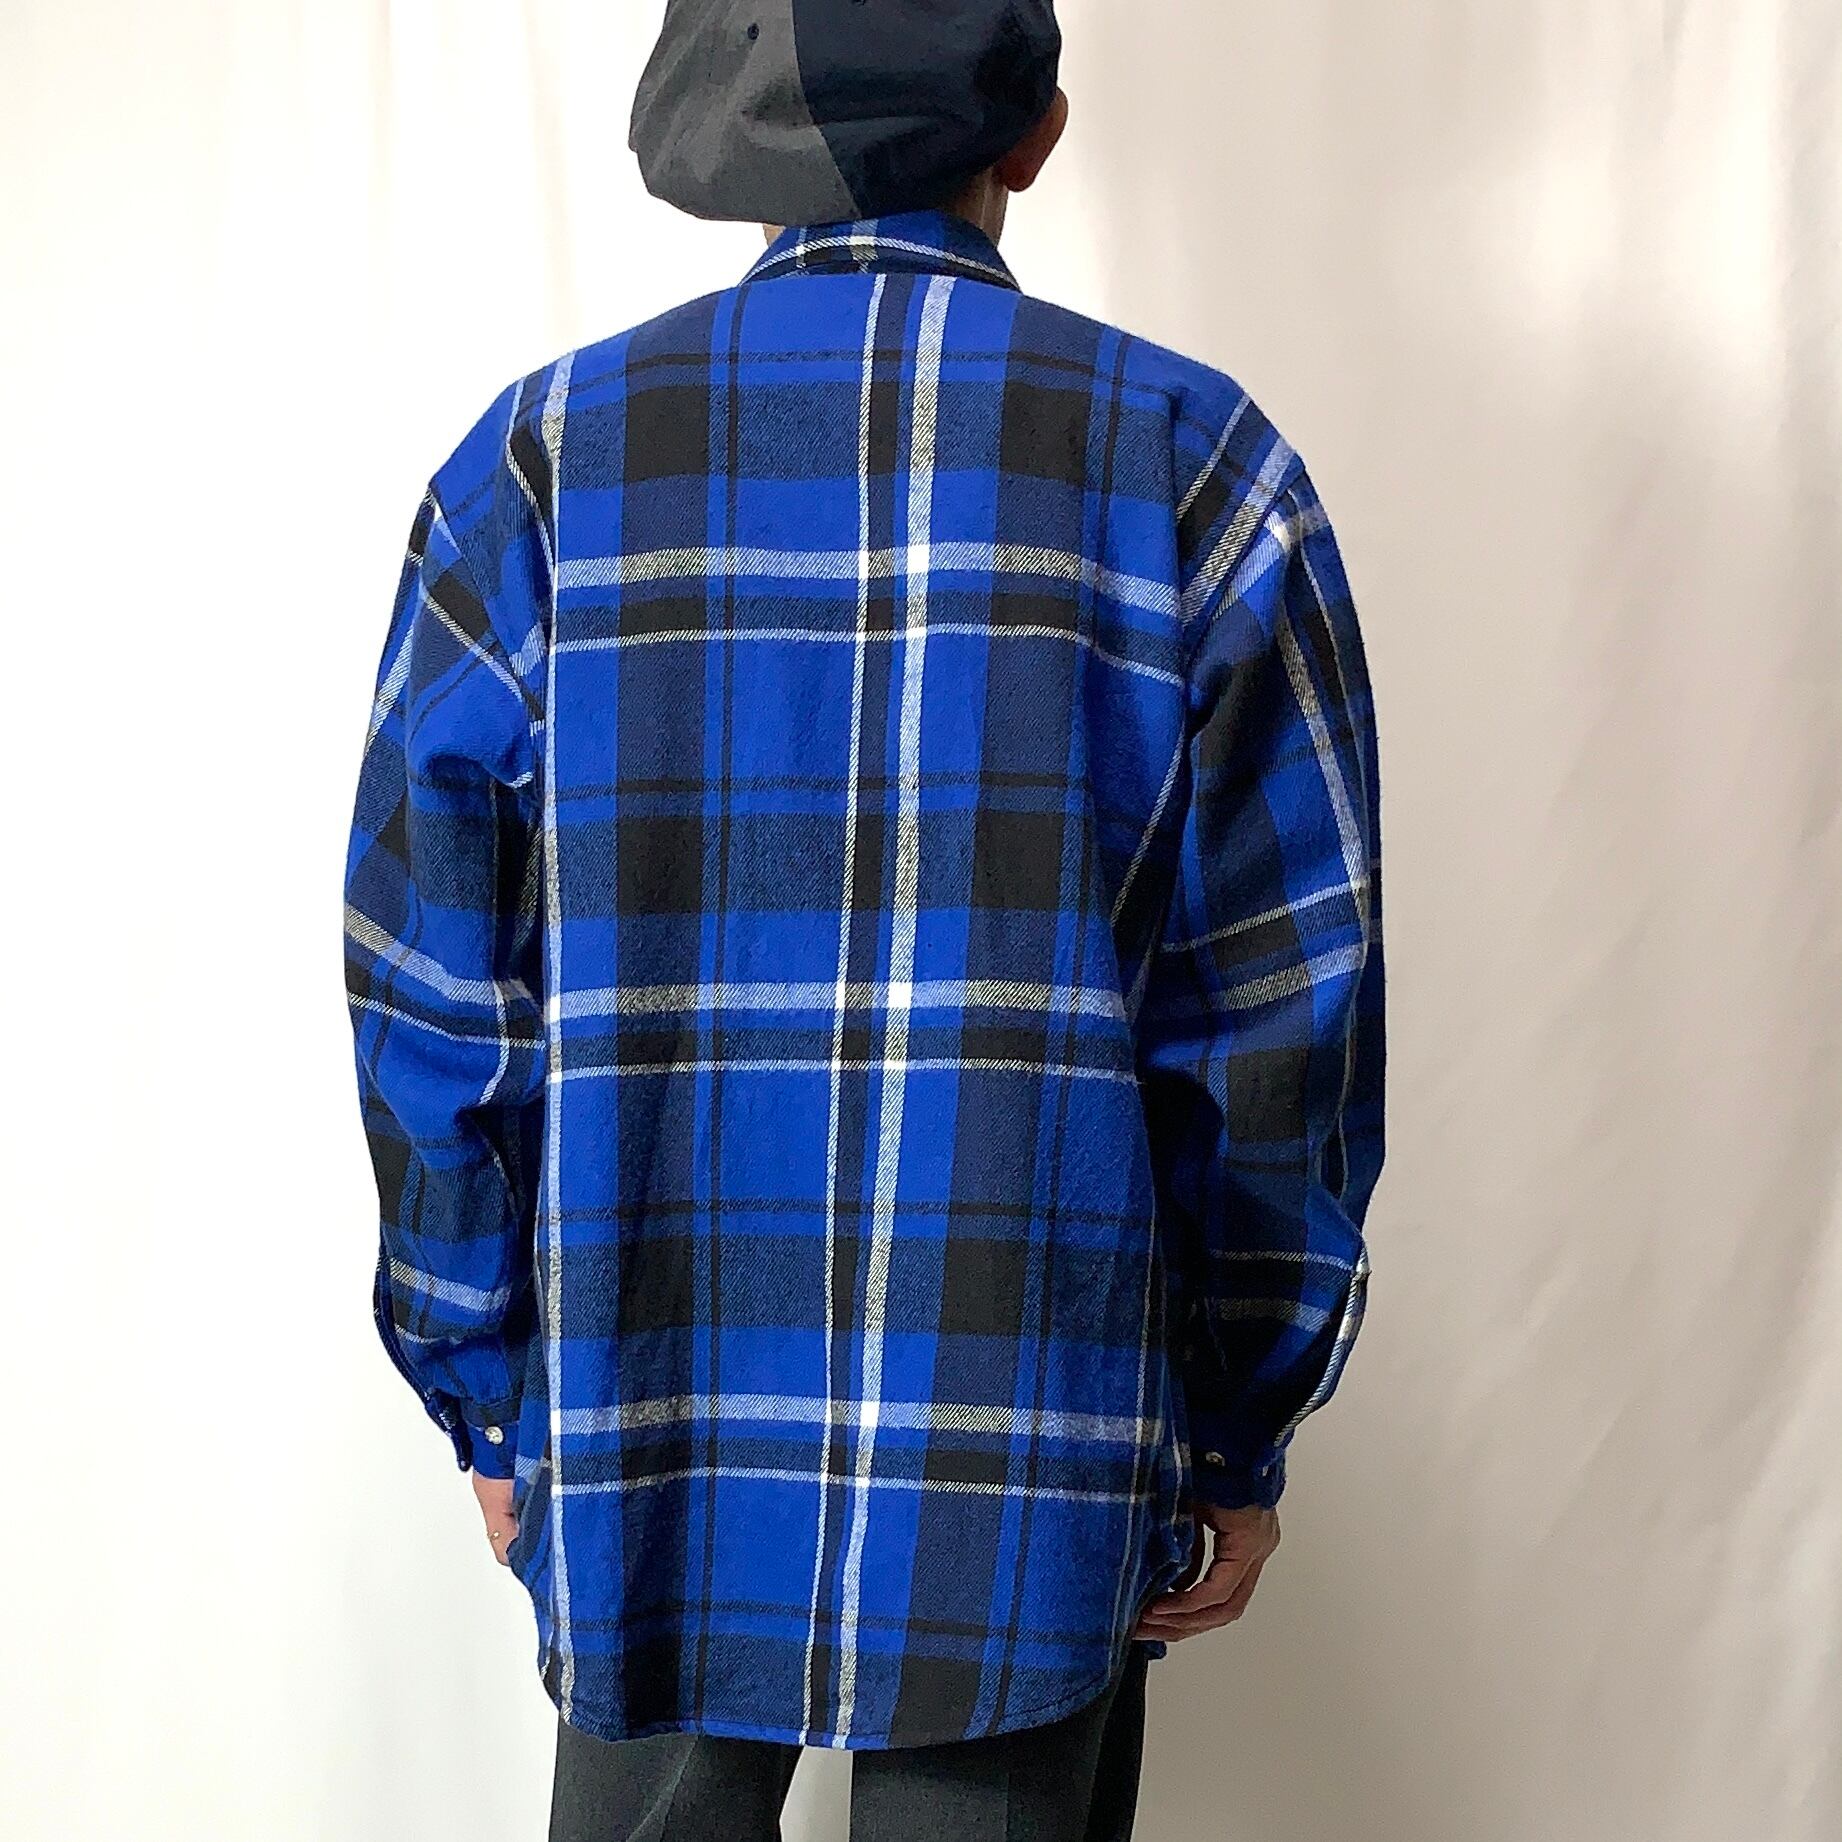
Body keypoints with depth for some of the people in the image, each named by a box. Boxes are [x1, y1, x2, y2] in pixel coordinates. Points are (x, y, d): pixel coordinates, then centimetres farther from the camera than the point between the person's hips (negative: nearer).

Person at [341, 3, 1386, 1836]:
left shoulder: (545, 459, -2)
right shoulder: (1197, 464, -4)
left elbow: (434, 996, -1)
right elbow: (1282, 1014, -5)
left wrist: (487, 1401, 10)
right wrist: (1240, 1442, 6)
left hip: (646, 1447, 2)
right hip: (1037, 1466, -1)